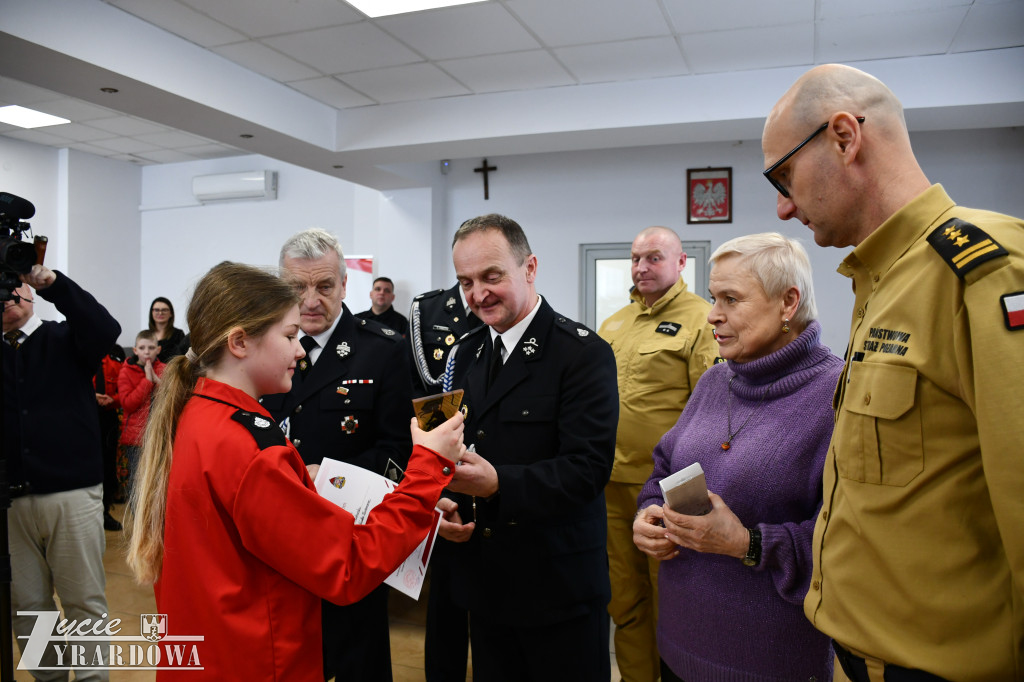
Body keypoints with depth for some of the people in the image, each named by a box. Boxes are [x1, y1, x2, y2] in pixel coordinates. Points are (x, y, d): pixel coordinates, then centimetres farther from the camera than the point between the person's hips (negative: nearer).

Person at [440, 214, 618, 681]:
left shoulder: (584, 353, -13)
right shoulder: (466, 354, 8)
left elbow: (588, 467, -21)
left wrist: (498, 483, -30)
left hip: (560, 589, -6)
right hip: (483, 581, 6)